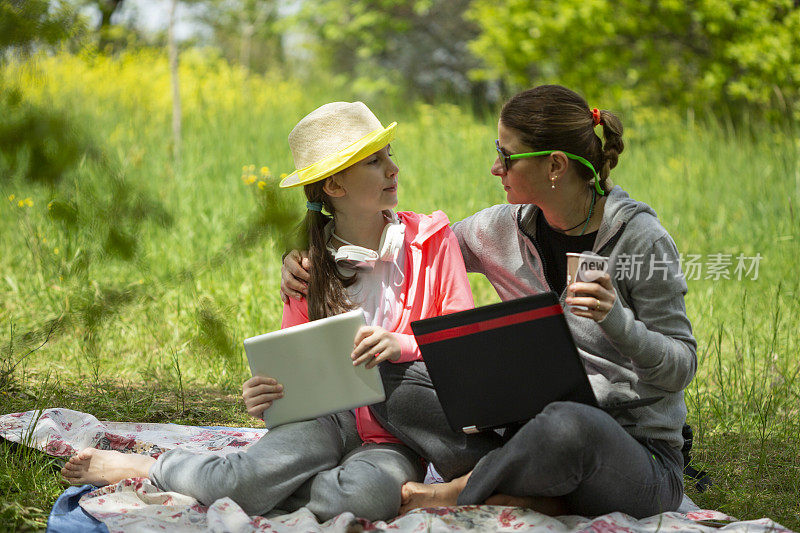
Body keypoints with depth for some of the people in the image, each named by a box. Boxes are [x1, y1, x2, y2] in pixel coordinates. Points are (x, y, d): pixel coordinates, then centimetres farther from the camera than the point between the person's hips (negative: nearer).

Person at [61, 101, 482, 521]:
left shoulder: (431, 239, 2)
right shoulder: (311, 262, 7)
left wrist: (401, 344, -22)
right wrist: (264, 395, -14)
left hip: (399, 437, 0)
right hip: (330, 417, 1)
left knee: (366, 494, -37)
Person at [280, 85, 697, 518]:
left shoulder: (640, 238, -10)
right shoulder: (506, 228, 5)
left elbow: (681, 367, -8)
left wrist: (615, 320, -26)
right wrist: (309, 260, 6)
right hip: (532, 426, 6)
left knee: (567, 424, -43)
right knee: (392, 386, -13)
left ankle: (456, 493, -14)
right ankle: (533, 494, -24)